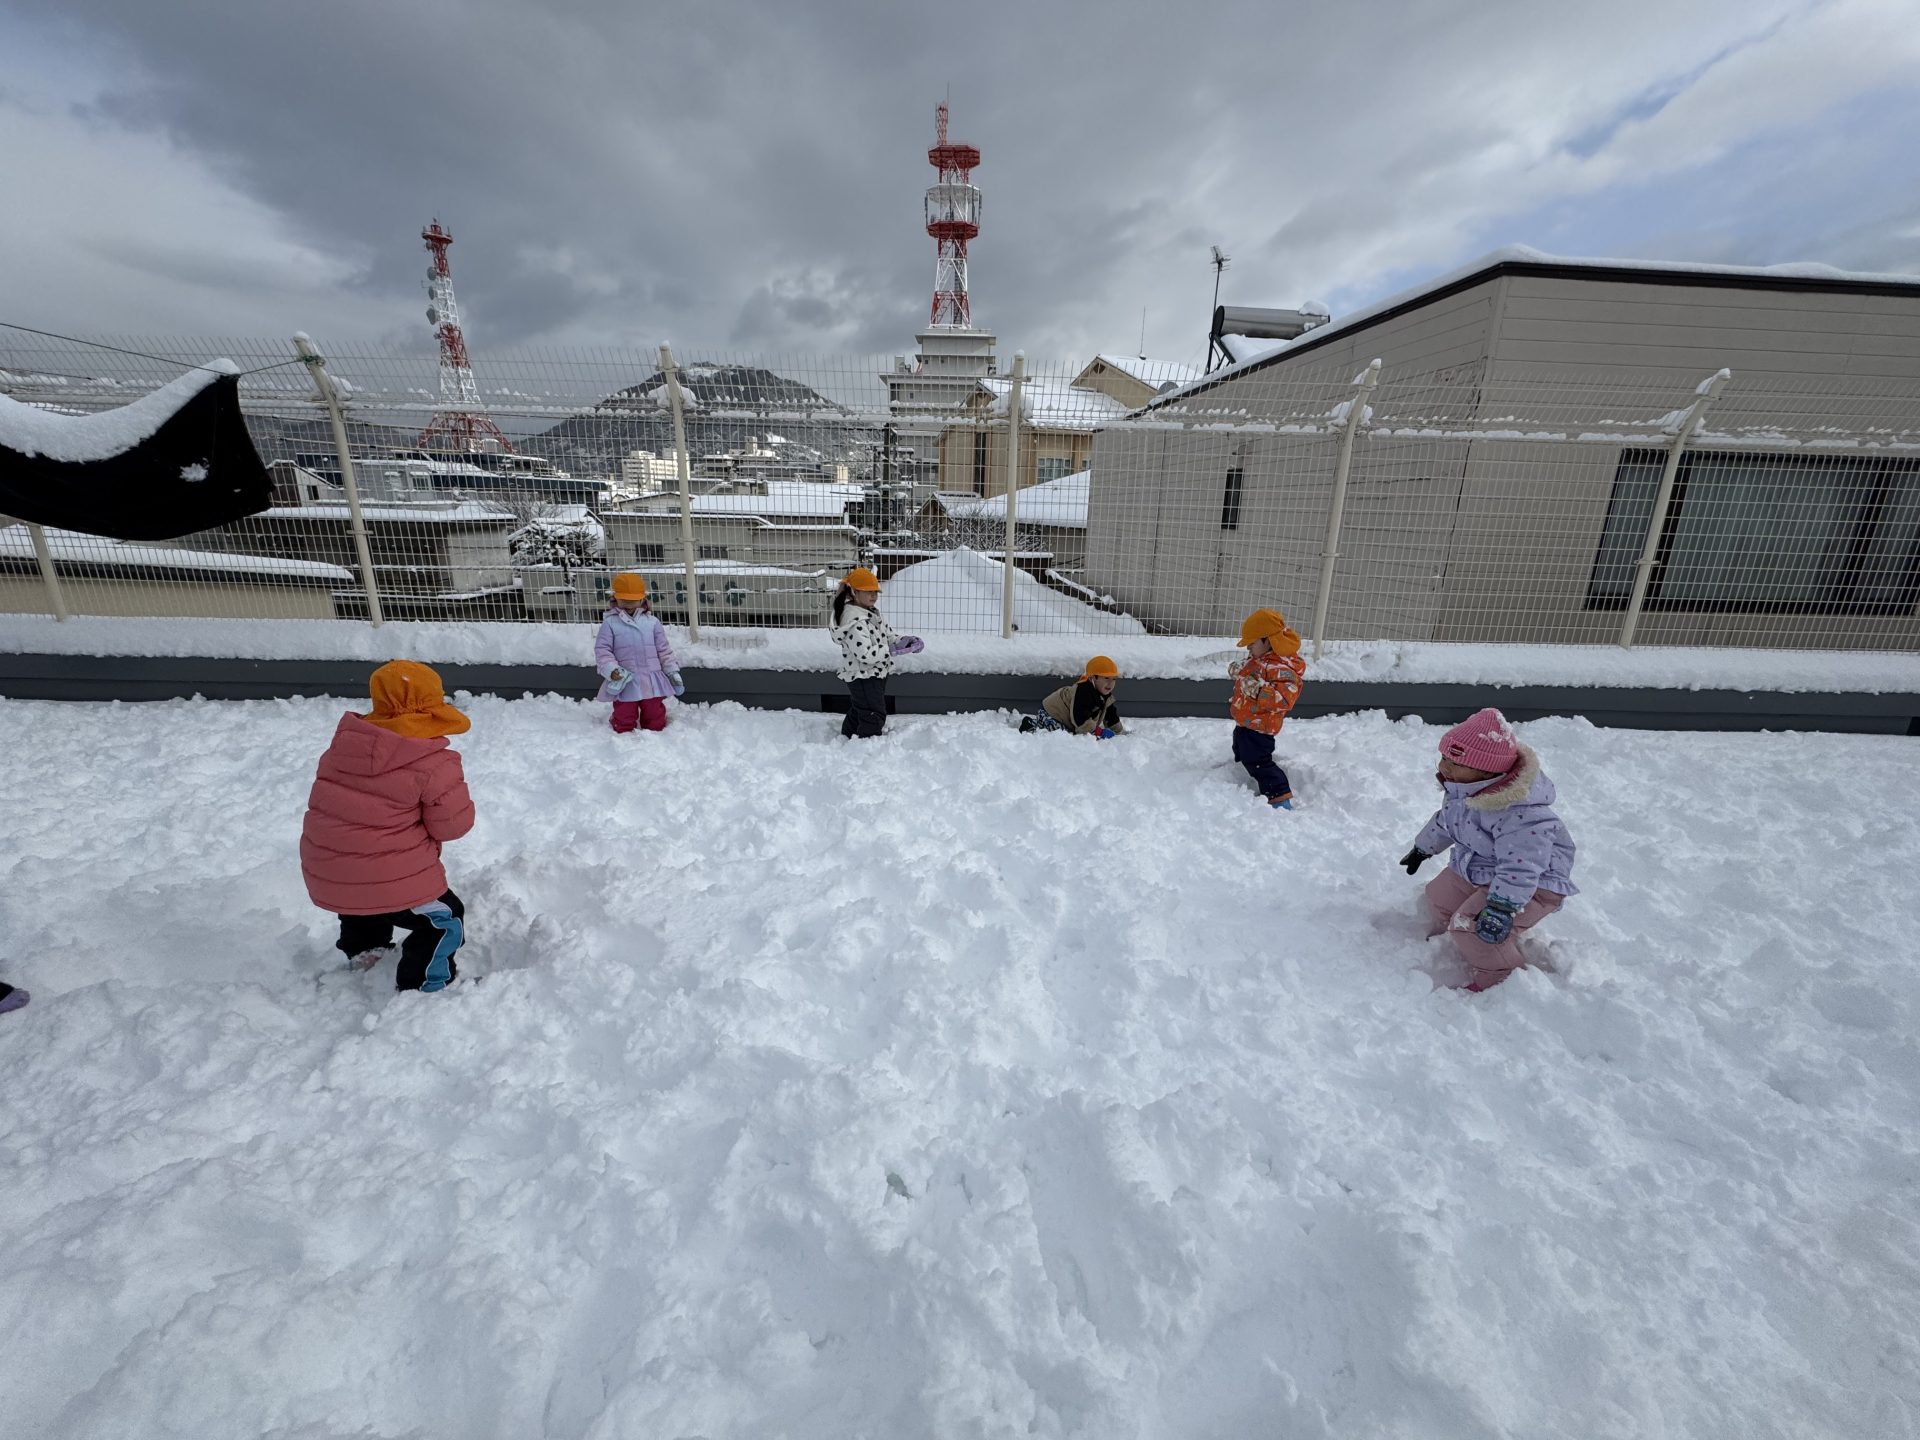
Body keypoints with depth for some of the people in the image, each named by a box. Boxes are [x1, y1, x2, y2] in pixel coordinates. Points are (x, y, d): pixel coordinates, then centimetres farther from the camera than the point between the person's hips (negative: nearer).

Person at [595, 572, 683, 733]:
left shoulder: (652, 622, 6)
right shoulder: (610, 623, -1)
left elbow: (664, 650, 9)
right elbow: (602, 650, -4)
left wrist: (673, 672, 6)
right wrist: (612, 670, -18)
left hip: (651, 681, 2)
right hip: (625, 682, -2)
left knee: (655, 718, 13)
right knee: (624, 720, 5)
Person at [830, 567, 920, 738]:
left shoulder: (871, 613, 7)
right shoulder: (855, 622, -26)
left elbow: (887, 633, 11)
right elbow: (866, 654, -32)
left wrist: (905, 640, -9)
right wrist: (893, 649, -31)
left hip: (874, 674, 11)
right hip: (863, 677, -11)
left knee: (857, 712, 24)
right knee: (874, 716, -10)